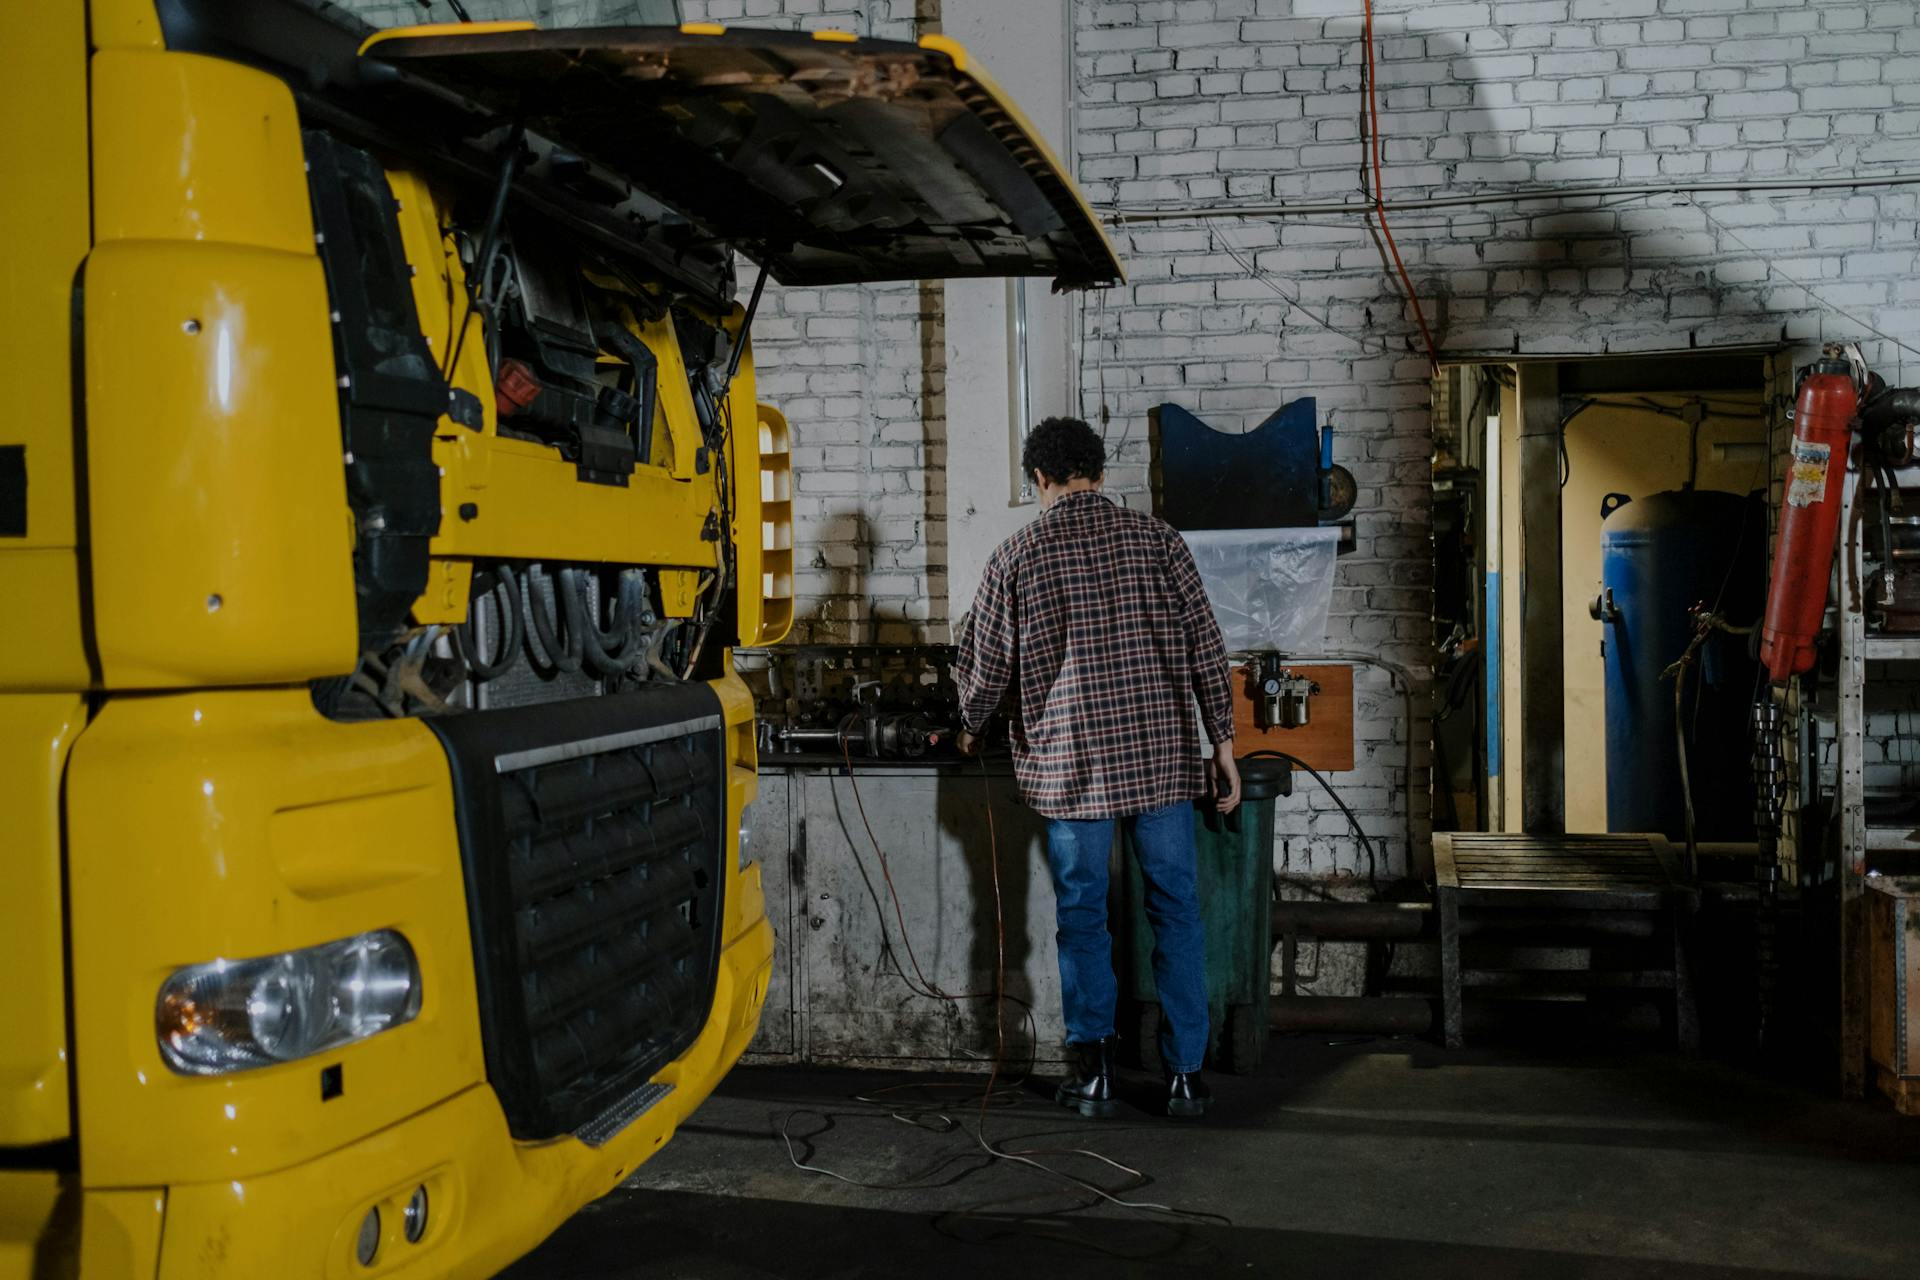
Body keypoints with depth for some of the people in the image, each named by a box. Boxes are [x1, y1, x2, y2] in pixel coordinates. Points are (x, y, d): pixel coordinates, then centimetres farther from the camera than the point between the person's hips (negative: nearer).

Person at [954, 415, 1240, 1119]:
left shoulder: (1015, 556, 0)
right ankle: (1185, 1072, 14)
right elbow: (1204, 644, 0)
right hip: (1162, 752, 1)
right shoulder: (1155, 537, 2)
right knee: (1174, 911, 10)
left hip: (1069, 761, -1)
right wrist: (1223, 743, 6)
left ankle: (1095, 1070, 14)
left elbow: (984, 667, 6)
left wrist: (970, 732, 26)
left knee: (1081, 915, 10)